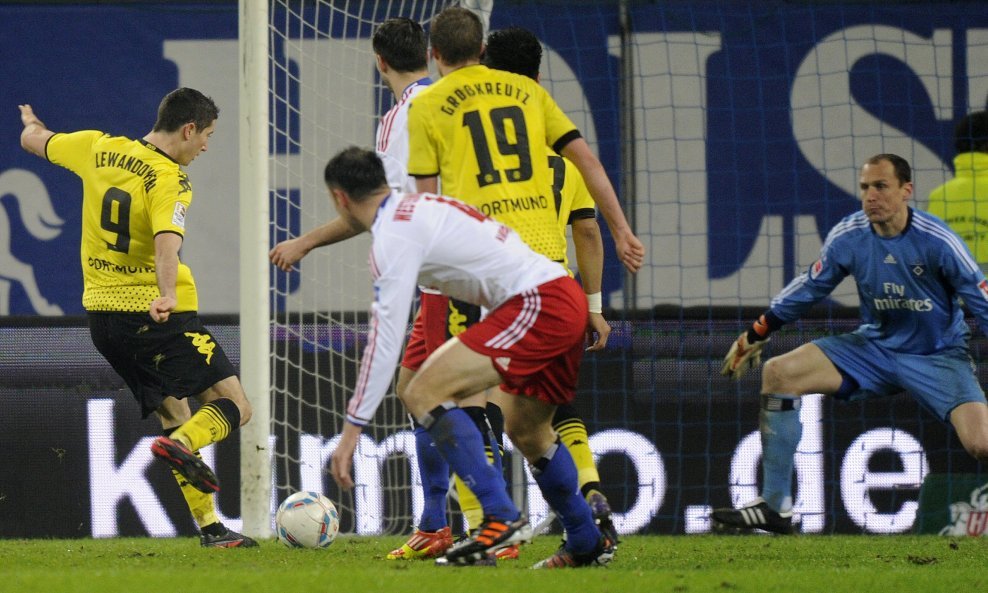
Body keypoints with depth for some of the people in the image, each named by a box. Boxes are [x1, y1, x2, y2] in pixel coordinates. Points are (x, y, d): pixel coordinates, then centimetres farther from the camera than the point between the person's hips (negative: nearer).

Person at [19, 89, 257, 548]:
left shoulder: (98, 149, 6)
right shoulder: (169, 179, -14)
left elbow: (34, 140, 23)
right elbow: (167, 238, -31)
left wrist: (30, 122, 46)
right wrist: (167, 294, -46)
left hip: (101, 312, 7)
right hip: (157, 315, -7)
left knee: (175, 416, 14)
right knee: (234, 406, -4)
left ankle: (210, 527, 7)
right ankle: (183, 444, -34)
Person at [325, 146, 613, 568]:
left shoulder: (393, 235, -9)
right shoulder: (418, 207, 18)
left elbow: (385, 339, -13)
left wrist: (352, 428, -12)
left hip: (536, 305, -10)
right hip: (568, 297, 10)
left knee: (424, 394, -14)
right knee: (526, 431, 28)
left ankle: (501, 519, -19)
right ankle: (587, 545, 38)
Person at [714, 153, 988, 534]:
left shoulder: (936, 241, -19)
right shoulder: (848, 236, -8)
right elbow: (808, 289, 7)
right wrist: (755, 337, 13)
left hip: (938, 356, -4)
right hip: (875, 345, 4)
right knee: (778, 373, -10)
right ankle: (775, 507, -5)